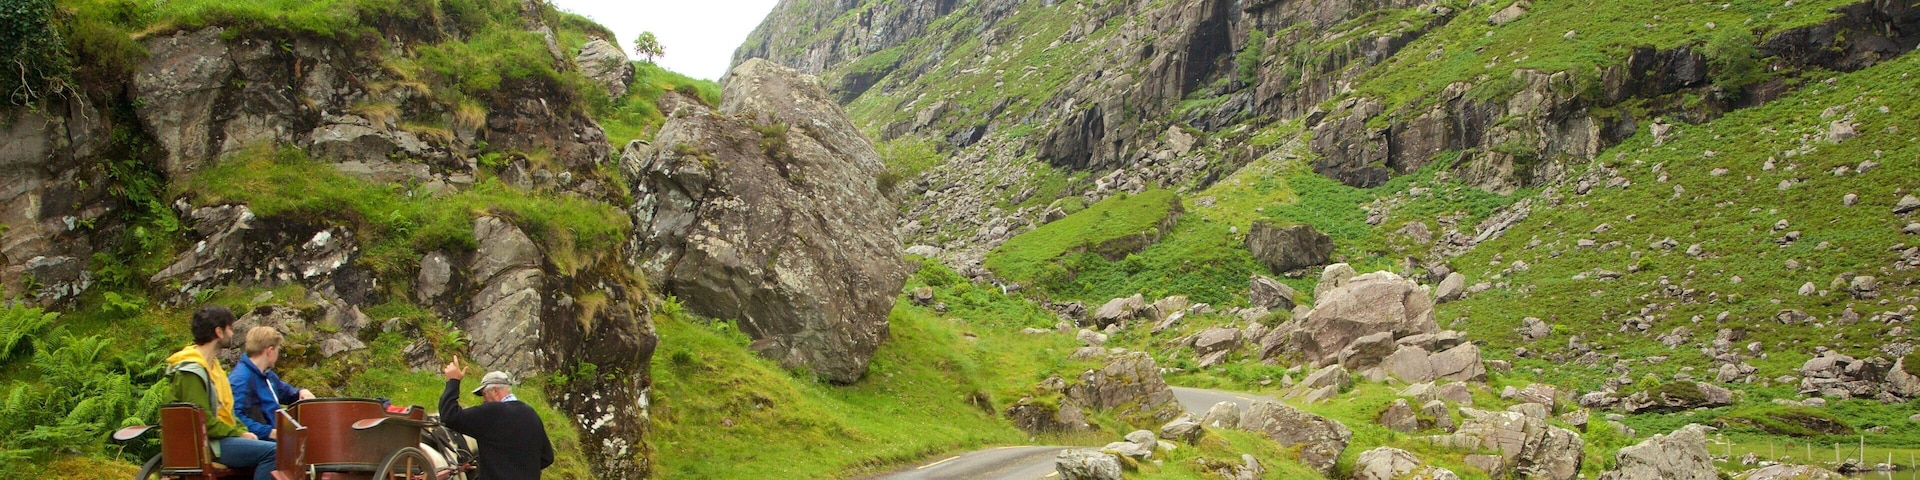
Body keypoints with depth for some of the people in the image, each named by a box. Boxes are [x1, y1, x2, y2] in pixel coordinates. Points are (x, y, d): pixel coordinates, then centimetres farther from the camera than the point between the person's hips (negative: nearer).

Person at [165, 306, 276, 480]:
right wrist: (238, 434, -16)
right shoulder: (192, 371, -16)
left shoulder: (211, 364, 17)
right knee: (271, 452, -23)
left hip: (221, 436, 10)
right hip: (205, 444, -10)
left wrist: (242, 431, 7)